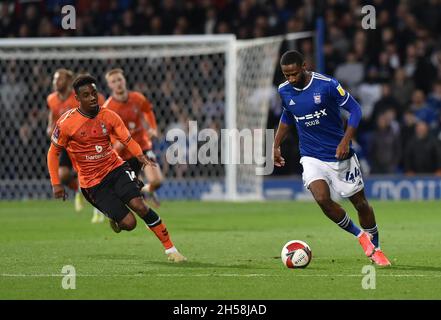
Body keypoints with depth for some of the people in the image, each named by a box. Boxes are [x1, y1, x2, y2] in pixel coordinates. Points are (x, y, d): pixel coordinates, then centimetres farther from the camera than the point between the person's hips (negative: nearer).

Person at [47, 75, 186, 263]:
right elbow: (53, 152, -1)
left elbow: (128, 140, -4)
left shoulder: (108, 116, -4)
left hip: (115, 168, 2)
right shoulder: (66, 123, -11)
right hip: (92, 182, -2)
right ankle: (115, 219, 26)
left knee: (139, 205, -22)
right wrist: (56, 184, -6)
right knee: (129, 223, -13)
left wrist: (140, 155, -25)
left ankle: (170, 249, -11)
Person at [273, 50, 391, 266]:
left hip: (339, 154, -2)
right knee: (322, 199, -23)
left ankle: (375, 248, 30)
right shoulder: (284, 91, -2)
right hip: (311, 157, 2)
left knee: (360, 202, 7)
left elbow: (355, 110, -10)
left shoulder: (327, 85, -17)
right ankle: (359, 235, -1)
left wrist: (345, 141, -19)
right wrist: (276, 145, 16)